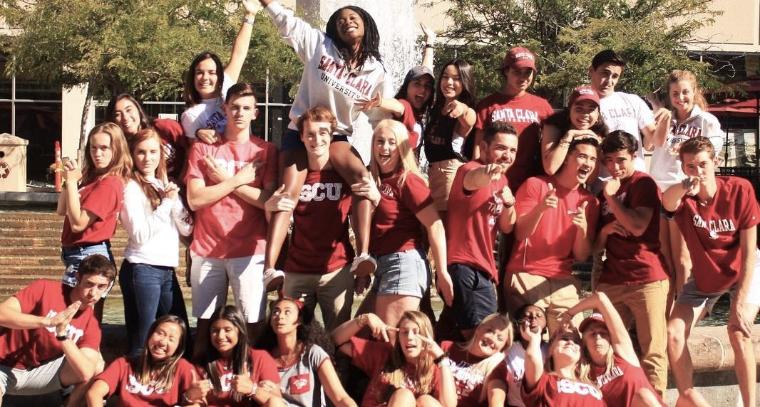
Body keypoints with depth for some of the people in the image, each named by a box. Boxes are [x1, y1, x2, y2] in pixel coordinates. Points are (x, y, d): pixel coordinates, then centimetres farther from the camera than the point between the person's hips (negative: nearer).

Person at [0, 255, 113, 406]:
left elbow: (86, 373, -21)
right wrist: (48, 321, -36)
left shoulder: (91, 325, -6)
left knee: (97, 364, -15)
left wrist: (62, 334, -32)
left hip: (41, 371, 5)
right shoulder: (45, 289, -15)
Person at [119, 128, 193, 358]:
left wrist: (175, 202, -8)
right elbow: (140, 235, -15)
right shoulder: (132, 188, -5)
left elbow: (187, 229, 8)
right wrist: (165, 203, -14)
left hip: (167, 269, 7)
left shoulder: (166, 186, 14)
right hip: (143, 269, -7)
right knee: (143, 340, -4)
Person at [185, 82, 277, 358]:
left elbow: (269, 200, -6)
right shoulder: (203, 149, 7)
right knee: (205, 324, 5)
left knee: (254, 324, -6)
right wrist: (239, 180, -6)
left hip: (250, 250, -1)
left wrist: (225, 179, -6)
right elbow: (195, 200, -4)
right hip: (207, 250, 1)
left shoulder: (265, 151, 6)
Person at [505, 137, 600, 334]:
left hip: (564, 282, 3)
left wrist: (583, 227, -14)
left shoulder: (589, 202, 10)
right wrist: (540, 209, -22)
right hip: (526, 277, -3)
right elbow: (520, 234, -4)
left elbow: (581, 256, 6)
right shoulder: (535, 185, 2)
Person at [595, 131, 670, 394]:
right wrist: (605, 229, 0)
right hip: (611, 281, 6)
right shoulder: (606, 190, 19)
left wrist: (611, 196, -5)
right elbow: (597, 246, 21)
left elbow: (638, 227, -14)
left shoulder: (643, 183, 1)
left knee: (652, 352, -6)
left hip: (647, 278, -6)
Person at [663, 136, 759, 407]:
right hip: (703, 276, 3)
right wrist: (685, 187, -72)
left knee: (738, 331, -24)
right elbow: (668, 203, -48)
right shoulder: (683, 197, -20)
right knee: (673, 334, -7)